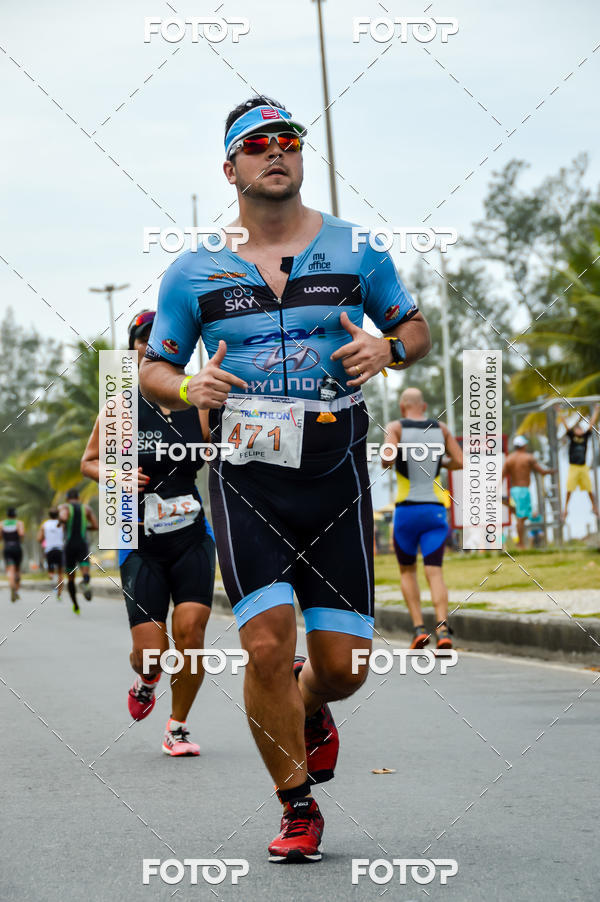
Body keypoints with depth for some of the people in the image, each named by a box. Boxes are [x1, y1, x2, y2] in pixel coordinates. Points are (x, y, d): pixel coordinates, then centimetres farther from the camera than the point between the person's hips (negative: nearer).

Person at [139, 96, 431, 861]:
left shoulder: (355, 251, 6)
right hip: (245, 480, -1)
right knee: (267, 646, -13)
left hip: (337, 480, 1)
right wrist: (189, 388, -9)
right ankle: (298, 808, 6)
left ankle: (310, 708, 39)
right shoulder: (194, 271, 5)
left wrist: (387, 348, -7)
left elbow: (415, 327, 16)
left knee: (342, 662, 0)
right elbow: (152, 368, 13)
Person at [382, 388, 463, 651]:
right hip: (436, 509, 1)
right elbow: (460, 462, 6)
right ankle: (442, 628, -25)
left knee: (407, 570, 15)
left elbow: (387, 459, -17)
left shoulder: (396, 427, -1)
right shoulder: (441, 428, 9)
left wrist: (385, 461, 7)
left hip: (406, 510, -1)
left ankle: (419, 629, 3)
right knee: (434, 572, -4)